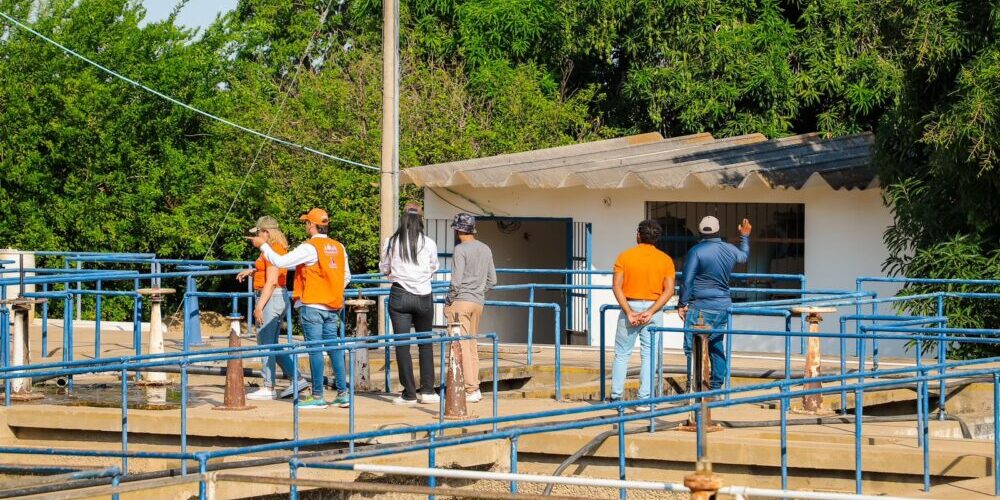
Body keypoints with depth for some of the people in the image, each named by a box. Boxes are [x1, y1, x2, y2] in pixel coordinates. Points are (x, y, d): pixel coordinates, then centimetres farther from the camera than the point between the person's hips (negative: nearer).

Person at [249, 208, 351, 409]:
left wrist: (263, 245, -2)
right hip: (333, 307, 7)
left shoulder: (309, 248, -13)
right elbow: (346, 277, 17)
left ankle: (317, 396, -3)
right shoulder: (338, 247, 9)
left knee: (315, 349, -4)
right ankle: (342, 393, 9)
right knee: (334, 347, 10)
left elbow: (281, 261, -15)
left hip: (312, 305, -7)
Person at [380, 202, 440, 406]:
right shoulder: (429, 244, -3)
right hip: (423, 296, 1)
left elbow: (384, 269, 7)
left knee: (402, 345, 3)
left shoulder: (391, 242, -4)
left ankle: (409, 394, 1)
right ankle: (428, 391, 11)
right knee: (425, 344, 13)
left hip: (400, 295, -1)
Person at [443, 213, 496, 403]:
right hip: (478, 302, 7)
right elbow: (492, 280, 14)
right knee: (472, 345, 14)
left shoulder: (460, 250, -11)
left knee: (461, 345, -5)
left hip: (461, 301, -7)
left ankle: (470, 389, -9)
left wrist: (448, 303, -4)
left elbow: (456, 281, -15)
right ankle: (474, 386, 14)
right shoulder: (485, 250, 11)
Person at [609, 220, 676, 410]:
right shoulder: (665, 260, 1)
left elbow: (617, 286, -10)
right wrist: (650, 312, -13)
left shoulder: (625, 257, -2)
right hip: (653, 308, 1)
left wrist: (629, 312, -13)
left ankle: (616, 396, 6)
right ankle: (644, 399, -1)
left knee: (622, 353, 9)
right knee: (648, 355, 4)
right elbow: (669, 290, -8)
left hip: (630, 307, 0)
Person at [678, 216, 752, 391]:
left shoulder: (696, 251, -10)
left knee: (692, 347, -5)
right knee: (717, 346, 13)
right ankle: (716, 387, 14)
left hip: (700, 306, -6)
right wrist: (745, 237, 48)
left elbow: (688, 280, -11)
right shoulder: (730, 250, 7)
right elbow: (744, 256, 31)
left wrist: (682, 304, -4)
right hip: (723, 305, 6)